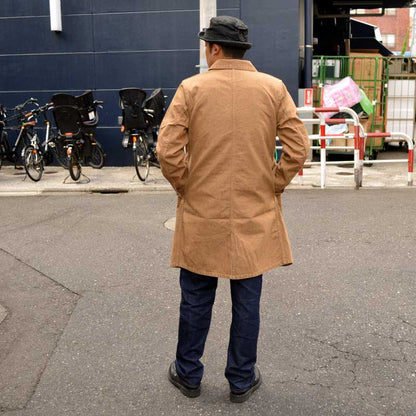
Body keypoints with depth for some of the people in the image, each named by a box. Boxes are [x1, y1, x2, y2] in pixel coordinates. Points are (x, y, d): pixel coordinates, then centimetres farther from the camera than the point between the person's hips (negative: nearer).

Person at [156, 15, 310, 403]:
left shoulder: (191, 88, -6)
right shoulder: (274, 88, -2)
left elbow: (168, 150, -13)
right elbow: (298, 147, -5)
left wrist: (184, 186, 2)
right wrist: (273, 185, 5)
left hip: (201, 216, -1)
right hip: (255, 216, 1)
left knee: (196, 300, 14)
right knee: (247, 302, 12)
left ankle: (189, 375, 30)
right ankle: (242, 380, 26)